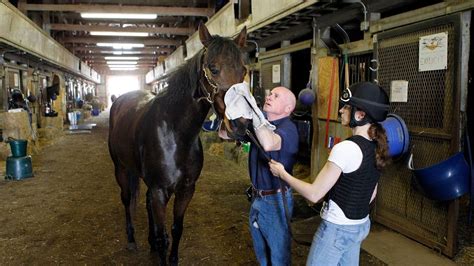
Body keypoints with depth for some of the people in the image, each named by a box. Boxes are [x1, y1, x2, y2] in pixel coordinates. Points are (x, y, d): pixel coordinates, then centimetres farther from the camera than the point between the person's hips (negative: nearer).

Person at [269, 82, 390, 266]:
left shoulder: (345, 148, -25)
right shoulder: (376, 147, 1)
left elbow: (314, 194, -21)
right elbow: (371, 194, 12)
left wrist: (282, 173, -10)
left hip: (337, 229, -8)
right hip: (361, 226, 8)